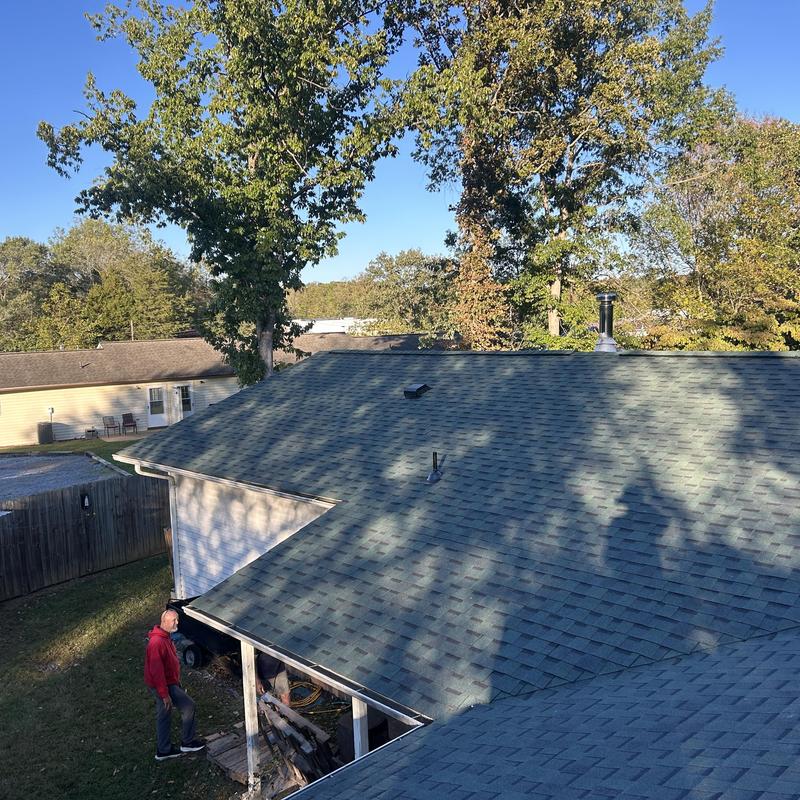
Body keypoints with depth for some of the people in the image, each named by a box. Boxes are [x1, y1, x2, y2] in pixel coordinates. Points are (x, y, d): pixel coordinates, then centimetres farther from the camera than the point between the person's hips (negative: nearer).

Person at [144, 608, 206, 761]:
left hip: (169, 682, 10)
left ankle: (163, 750, 29)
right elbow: (156, 671, -27)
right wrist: (164, 694, -24)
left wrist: (177, 682, 23)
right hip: (163, 685, -10)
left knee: (164, 716, 17)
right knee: (188, 706, -3)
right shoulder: (157, 642, -27)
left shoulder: (165, 637, 6)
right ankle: (188, 742, 11)